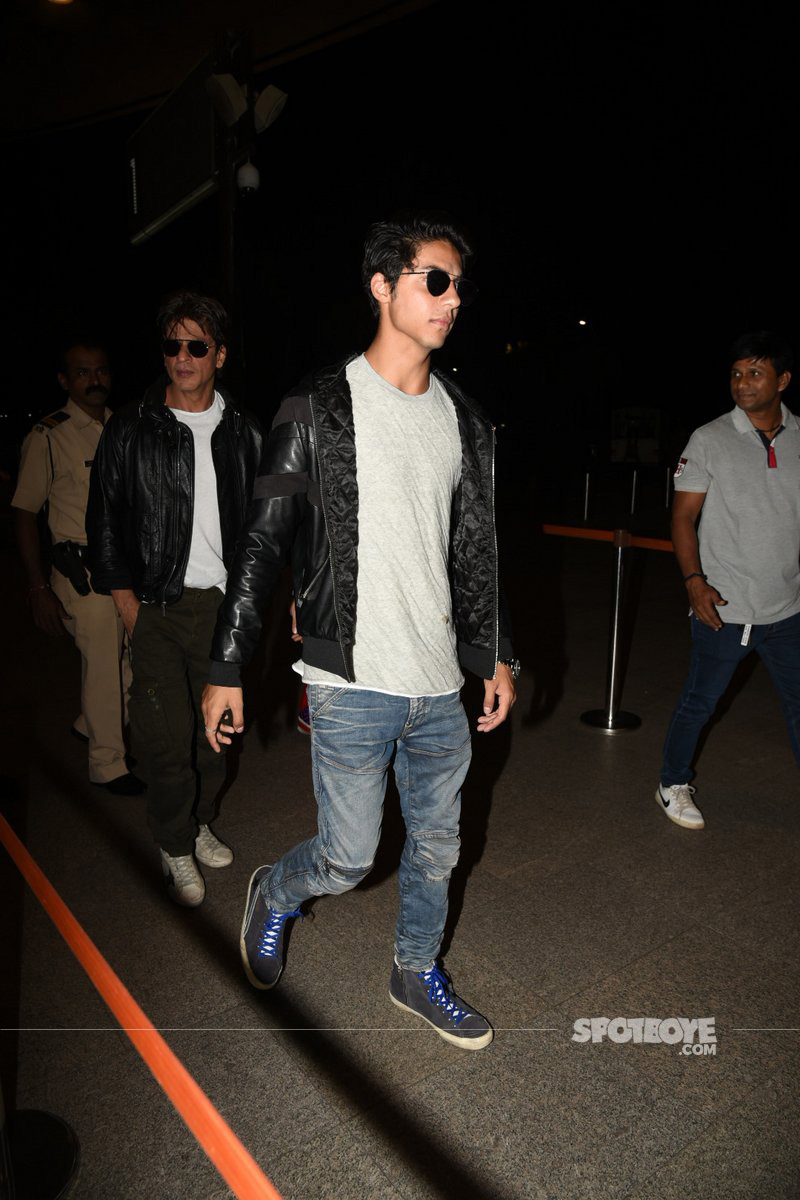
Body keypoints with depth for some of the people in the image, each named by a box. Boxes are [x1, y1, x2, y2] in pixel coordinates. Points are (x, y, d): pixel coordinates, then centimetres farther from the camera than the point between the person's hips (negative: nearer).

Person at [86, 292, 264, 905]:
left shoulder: (245, 432, 6)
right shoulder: (131, 430, 0)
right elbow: (106, 526, 2)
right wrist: (131, 611, -4)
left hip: (228, 604, 2)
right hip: (160, 608, -2)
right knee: (168, 738, -2)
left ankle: (200, 822, 35)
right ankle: (177, 848, 20)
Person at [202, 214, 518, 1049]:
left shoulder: (464, 419, 8)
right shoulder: (319, 408, -6)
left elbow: (477, 550, 13)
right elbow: (261, 543, -6)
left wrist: (498, 654, 11)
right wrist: (227, 668, -7)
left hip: (441, 685, 5)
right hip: (352, 685, -5)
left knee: (435, 847, 17)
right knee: (348, 860, 4)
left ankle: (418, 973, 42)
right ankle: (274, 895, 38)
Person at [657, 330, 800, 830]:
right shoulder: (710, 440, -6)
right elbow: (684, 514, -6)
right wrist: (695, 581, -16)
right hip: (723, 607, -3)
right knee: (700, 703, 8)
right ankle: (674, 785, 29)